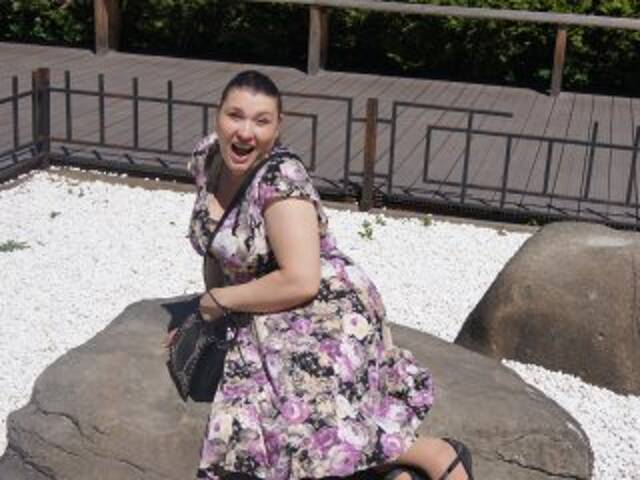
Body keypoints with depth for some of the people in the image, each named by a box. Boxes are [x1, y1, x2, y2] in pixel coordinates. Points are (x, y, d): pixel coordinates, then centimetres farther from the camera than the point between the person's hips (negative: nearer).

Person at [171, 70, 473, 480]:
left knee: (313, 429, -25)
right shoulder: (207, 158, 3)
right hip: (271, 323, 8)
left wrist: (221, 299, -13)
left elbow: (300, 282, -26)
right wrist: (207, 314, 14)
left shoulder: (281, 178, -20)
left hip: (324, 316, -8)